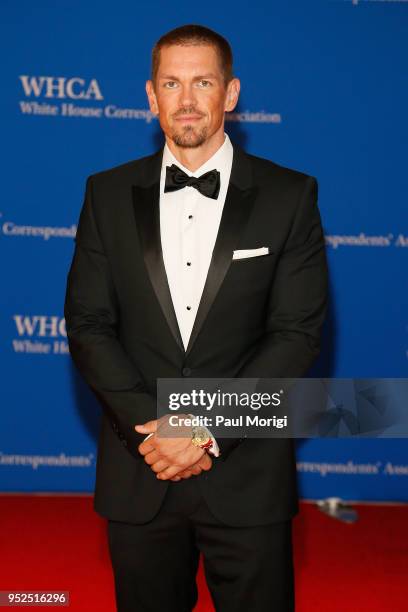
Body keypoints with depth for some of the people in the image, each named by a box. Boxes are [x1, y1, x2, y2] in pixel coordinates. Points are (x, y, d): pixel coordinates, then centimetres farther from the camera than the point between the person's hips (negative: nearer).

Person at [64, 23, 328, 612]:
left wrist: (211, 431, -15)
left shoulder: (289, 196, -2)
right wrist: (150, 425, -13)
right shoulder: (109, 194, 5)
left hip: (247, 477, -1)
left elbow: (297, 333, -7)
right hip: (137, 474, 2)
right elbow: (88, 323, 0)